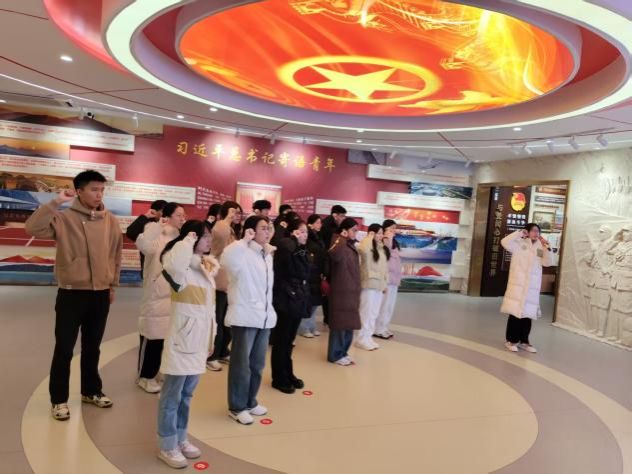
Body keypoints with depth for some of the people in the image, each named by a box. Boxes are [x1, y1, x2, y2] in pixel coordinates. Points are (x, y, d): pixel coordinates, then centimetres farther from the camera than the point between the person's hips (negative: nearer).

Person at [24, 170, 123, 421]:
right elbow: (33, 228, -24)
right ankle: (59, 399, 21)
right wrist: (56, 202, -24)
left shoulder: (111, 221, 3)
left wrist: (113, 284, 14)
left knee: (92, 347, 17)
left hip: (100, 294, 4)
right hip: (71, 294, -3)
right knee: (64, 349, 5)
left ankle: (91, 391, 33)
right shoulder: (63, 218, -8)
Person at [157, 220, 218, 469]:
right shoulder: (182, 268, -15)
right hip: (182, 339, -8)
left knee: (186, 395, 19)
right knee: (172, 395, 5)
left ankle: (180, 439, 33)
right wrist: (187, 241, -26)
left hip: (198, 340, 9)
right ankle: (167, 446, 18)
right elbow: (173, 264, -41)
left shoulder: (205, 268, 12)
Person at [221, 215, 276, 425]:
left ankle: (250, 402, 32)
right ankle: (237, 407, 17)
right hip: (244, 316, -8)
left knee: (257, 364, 17)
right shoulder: (242, 252, -11)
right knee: (241, 364, 3)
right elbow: (226, 259, -36)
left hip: (264, 316, 8)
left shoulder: (267, 254, 13)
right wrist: (245, 240, -25)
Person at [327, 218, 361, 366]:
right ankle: (335, 355, 11)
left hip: (351, 292, 9)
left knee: (349, 323, 16)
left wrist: (357, 290, 19)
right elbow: (334, 254, -41)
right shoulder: (340, 247, -14)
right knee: (340, 323, -1)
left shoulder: (351, 247, 14)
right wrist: (342, 239, -27)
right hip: (341, 292, -9)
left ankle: (342, 352, 28)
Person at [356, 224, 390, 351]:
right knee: (366, 312, -3)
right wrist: (369, 237, -22)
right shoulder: (367, 247, -11)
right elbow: (363, 250, -37)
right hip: (369, 284, -8)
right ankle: (362, 339, 6)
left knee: (374, 313, 13)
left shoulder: (383, 249, 14)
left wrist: (385, 283, 16)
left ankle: (368, 337, 22)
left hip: (379, 284, 8)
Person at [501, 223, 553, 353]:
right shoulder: (519, 244, -3)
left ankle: (524, 341, 22)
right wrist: (519, 233, -13)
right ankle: (512, 340, 10)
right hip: (518, 284, -5)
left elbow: (548, 262, 4)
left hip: (533, 287, 5)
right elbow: (505, 242, -18)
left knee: (528, 314, 10)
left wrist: (547, 247, -6)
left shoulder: (540, 248, 10)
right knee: (515, 312, -2)